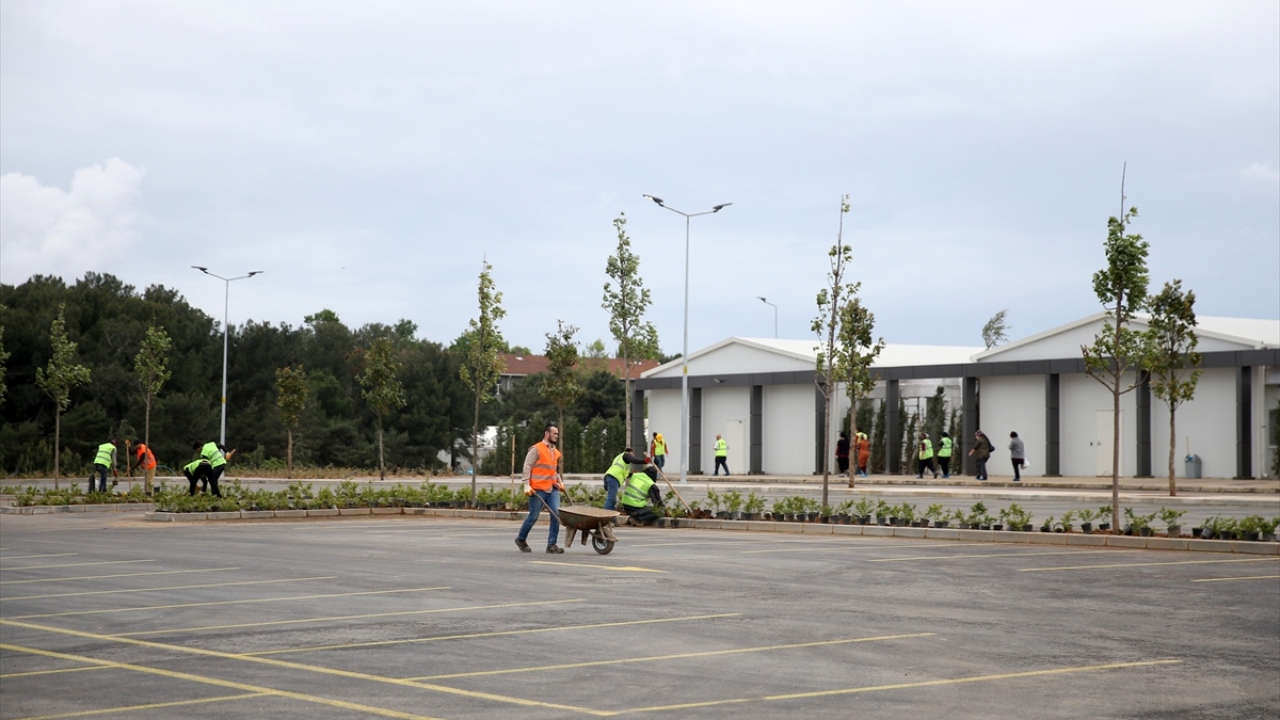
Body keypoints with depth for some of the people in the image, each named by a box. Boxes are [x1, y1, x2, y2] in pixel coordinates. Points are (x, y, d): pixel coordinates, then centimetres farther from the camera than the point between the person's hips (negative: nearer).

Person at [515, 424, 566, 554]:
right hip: (538, 489, -6)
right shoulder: (536, 449, -6)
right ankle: (521, 539, 23)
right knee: (533, 516, 1)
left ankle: (552, 545, -2)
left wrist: (560, 482, 15)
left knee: (556, 515, -7)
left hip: (553, 489, 6)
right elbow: (527, 467, -10)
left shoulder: (556, 452, 16)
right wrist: (527, 485, -17)